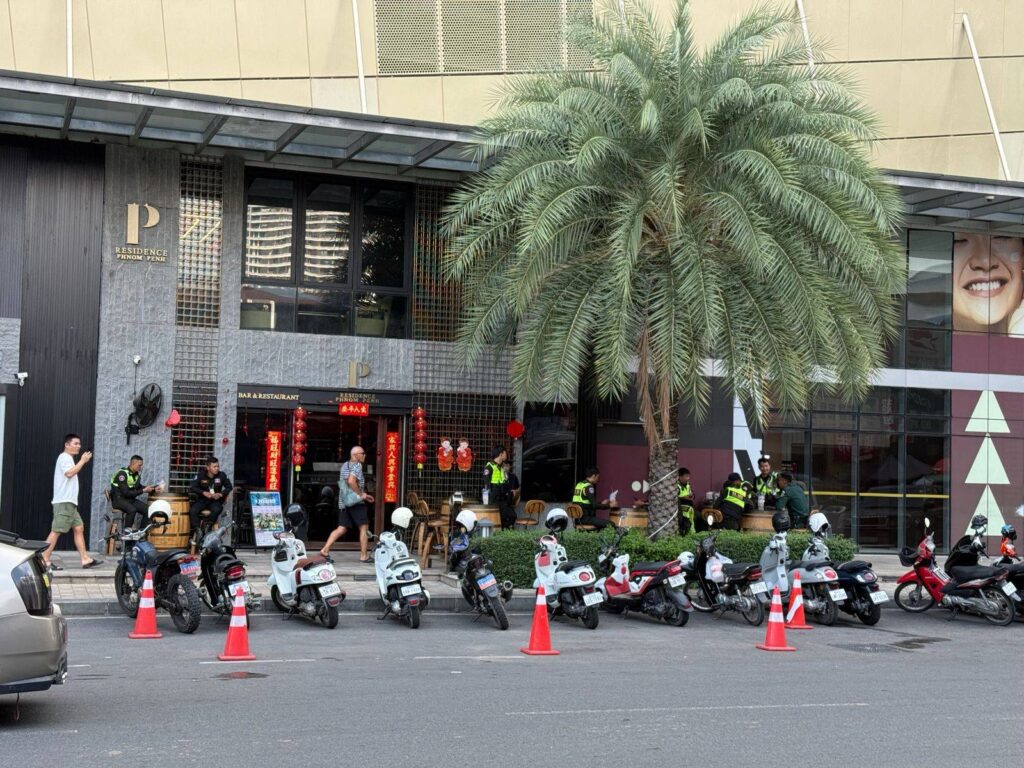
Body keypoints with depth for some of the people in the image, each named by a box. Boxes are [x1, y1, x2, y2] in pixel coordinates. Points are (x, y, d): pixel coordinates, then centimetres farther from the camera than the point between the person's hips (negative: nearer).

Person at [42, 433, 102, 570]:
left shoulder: (68, 458, 23)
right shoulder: (64, 457, -7)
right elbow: (69, 473, -22)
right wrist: (82, 460, -16)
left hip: (70, 502, 11)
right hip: (63, 502, -11)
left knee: (79, 528, 8)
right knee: (56, 531, -12)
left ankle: (85, 559, 7)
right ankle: (44, 560, -12)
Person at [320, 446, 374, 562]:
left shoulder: (345, 465, 19)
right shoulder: (357, 465, -9)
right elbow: (351, 481, -25)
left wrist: (363, 495, 24)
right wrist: (361, 494, -15)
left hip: (343, 502, 8)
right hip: (355, 502, -8)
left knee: (341, 529, 7)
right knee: (364, 527, 1)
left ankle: (325, 550, -4)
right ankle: (363, 556, 2)